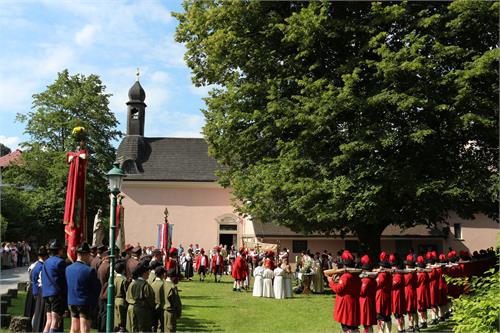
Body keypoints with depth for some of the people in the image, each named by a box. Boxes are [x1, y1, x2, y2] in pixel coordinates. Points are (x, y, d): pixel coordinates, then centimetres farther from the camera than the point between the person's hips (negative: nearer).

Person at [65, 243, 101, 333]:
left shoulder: (68, 268, 0)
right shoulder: (89, 270, -18)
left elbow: (67, 285, 10)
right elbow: (97, 288, -8)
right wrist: (94, 300, 8)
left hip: (71, 302, 7)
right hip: (85, 303, -6)